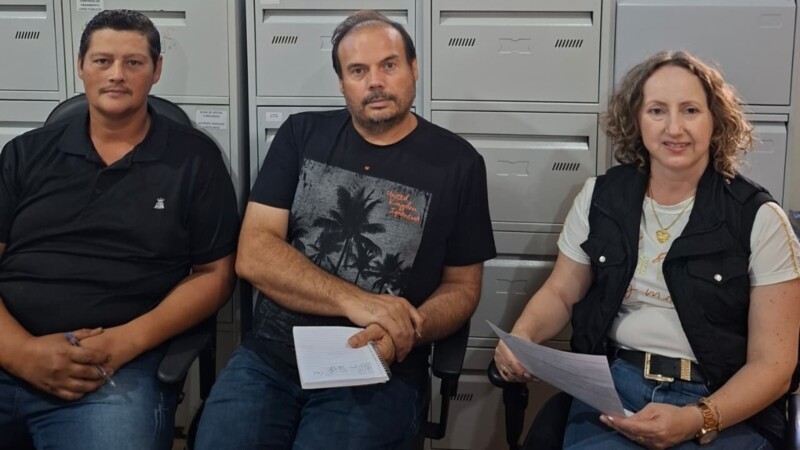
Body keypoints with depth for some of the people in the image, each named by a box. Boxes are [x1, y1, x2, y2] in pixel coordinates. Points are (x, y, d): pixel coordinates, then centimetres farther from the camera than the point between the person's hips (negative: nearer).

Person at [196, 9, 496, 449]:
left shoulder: (456, 163, 2)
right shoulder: (301, 135, 6)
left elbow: (462, 286, 7)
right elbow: (253, 255, -3)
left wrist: (404, 332, -14)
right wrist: (354, 302, -16)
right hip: (270, 356, 2)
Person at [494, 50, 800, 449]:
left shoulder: (758, 219, -4)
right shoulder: (600, 197, 6)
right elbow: (560, 293, 15)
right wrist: (520, 336, -7)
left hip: (725, 408, -1)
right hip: (610, 387, 2)